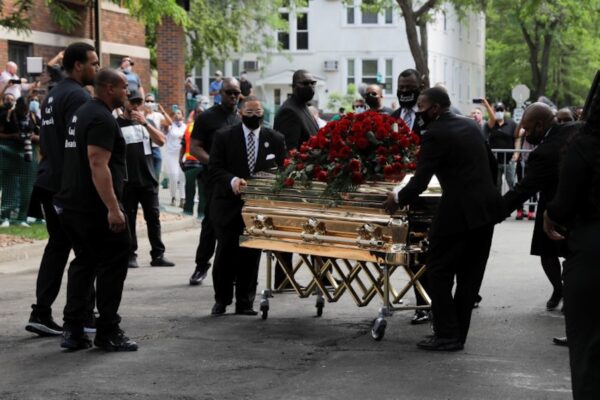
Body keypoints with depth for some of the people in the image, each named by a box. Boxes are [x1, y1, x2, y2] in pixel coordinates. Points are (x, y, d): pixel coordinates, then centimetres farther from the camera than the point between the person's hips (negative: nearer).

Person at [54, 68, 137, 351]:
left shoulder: (83, 113, 17)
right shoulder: (102, 119, -16)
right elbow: (98, 165, -25)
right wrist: (113, 208, -28)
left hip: (71, 204, 10)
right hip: (96, 208, -10)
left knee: (84, 263, 14)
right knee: (113, 265, -1)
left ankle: (72, 330, 12)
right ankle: (108, 332, 3)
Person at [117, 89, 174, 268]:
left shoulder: (146, 122, 13)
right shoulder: (116, 124, -1)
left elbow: (161, 141, -3)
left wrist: (145, 123, -14)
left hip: (148, 179, 4)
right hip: (127, 181, -3)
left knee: (153, 217, 3)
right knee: (129, 219, 2)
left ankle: (158, 255, 6)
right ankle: (130, 255, 7)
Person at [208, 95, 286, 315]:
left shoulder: (275, 139, 6)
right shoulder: (224, 137, 1)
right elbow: (215, 169, -6)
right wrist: (232, 181, -24)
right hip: (229, 205, -1)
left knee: (251, 256, 3)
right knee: (225, 254, 0)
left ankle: (245, 302, 13)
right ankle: (221, 300, 15)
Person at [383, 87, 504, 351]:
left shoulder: (434, 135, -10)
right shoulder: (470, 126, 13)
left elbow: (420, 181, -14)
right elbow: (491, 163, 21)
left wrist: (398, 199, 2)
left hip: (458, 211, -8)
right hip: (487, 208, 8)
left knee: (439, 272, 3)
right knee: (469, 275, 11)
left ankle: (447, 335, 1)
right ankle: (458, 334, 16)